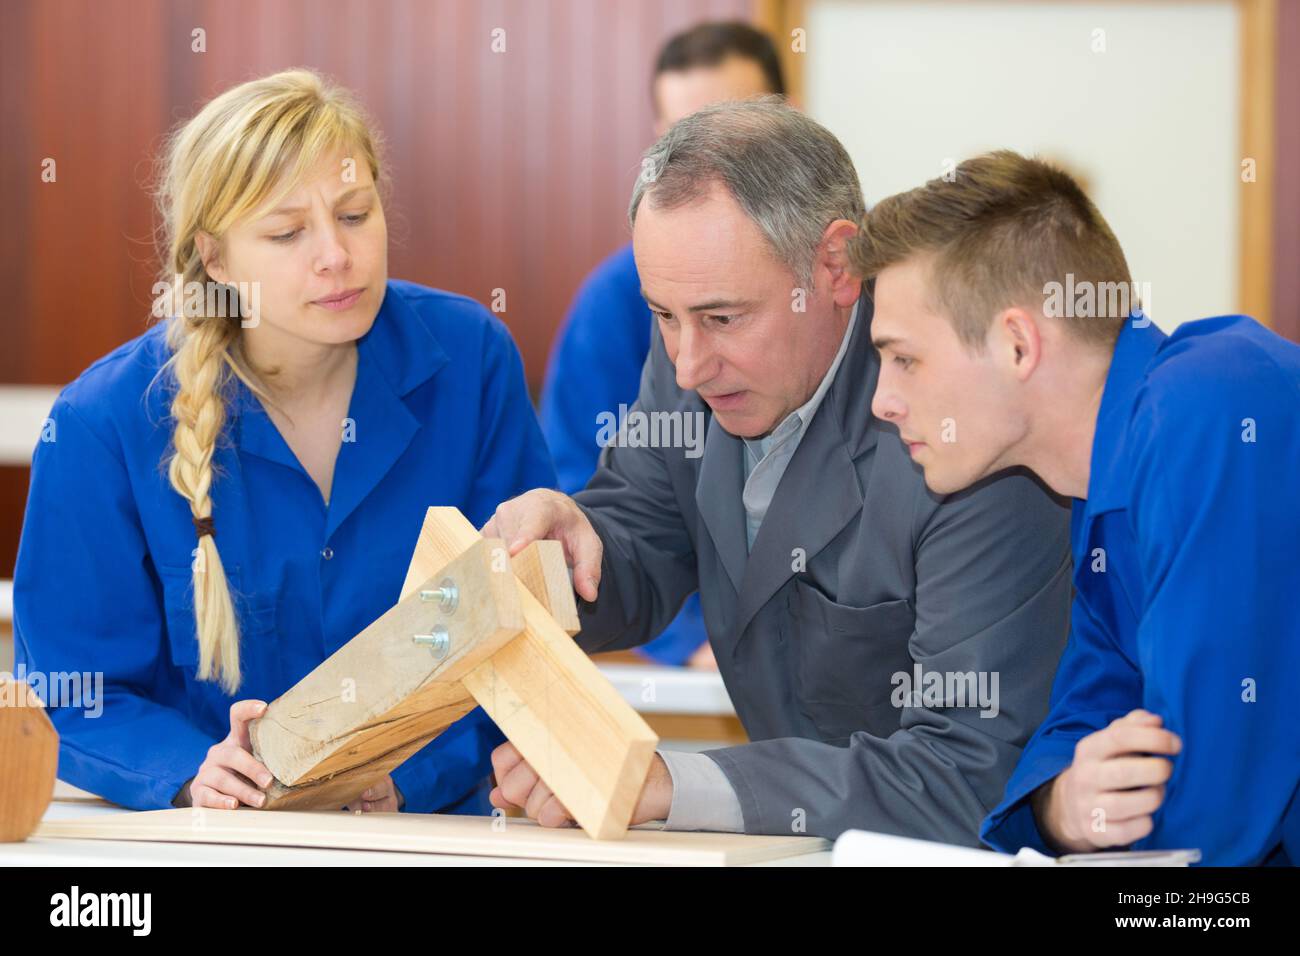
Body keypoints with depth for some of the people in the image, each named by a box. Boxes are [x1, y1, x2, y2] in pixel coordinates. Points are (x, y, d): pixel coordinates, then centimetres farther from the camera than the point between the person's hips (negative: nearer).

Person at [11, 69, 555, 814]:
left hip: (427, 830, 2)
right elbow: (74, 692, -3)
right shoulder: (104, 426, -8)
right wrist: (194, 775, -22)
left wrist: (406, 774, -14)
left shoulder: (470, 361, -3)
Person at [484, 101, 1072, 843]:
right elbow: (638, 585, 9)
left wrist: (670, 784, -31)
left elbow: (974, 777, -27)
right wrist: (566, 540, -15)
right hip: (797, 838, 5)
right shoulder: (700, 360, -3)